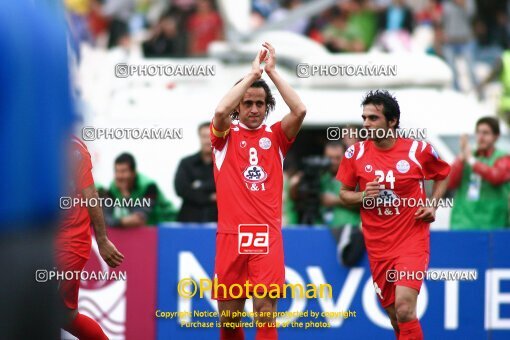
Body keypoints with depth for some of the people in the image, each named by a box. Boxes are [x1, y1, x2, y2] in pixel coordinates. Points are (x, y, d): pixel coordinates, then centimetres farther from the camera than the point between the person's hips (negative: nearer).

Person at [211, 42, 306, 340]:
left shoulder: (275, 136, 9)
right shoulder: (226, 136, 7)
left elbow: (299, 111, -8)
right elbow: (221, 111, -15)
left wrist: (272, 71, -7)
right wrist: (253, 73, -12)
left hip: (268, 235, 0)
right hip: (231, 234, 0)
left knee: (265, 310, -9)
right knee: (229, 314, 5)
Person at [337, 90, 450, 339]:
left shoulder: (419, 150, -6)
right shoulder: (355, 153, -1)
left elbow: (443, 175, 13)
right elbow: (343, 194, 10)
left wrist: (432, 205, -1)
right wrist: (362, 196, -11)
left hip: (412, 240, -3)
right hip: (378, 246, 3)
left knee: (404, 308, -21)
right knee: (394, 314, 9)